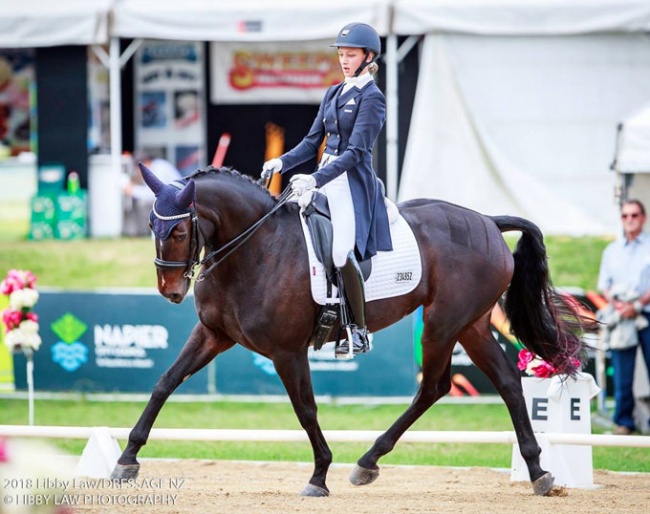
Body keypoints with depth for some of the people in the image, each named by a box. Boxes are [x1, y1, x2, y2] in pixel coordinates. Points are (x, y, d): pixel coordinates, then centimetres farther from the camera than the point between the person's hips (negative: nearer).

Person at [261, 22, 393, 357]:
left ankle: (360, 331, -11)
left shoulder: (371, 98, -8)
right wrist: (282, 163, -2)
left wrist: (315, 180, -25)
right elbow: (313, 142, 16)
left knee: (342, 252, -22)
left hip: (352, 182, -8)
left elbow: (356, 152, -16)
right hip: (324, 177, 8)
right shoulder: (333, 94, 16)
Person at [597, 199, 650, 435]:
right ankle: (623, 421, 6)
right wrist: (615, 303, -5)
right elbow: (603, 284, 15)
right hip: (621, 317, 3)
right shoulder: (612, 250, 16)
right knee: (622, 373, 0)